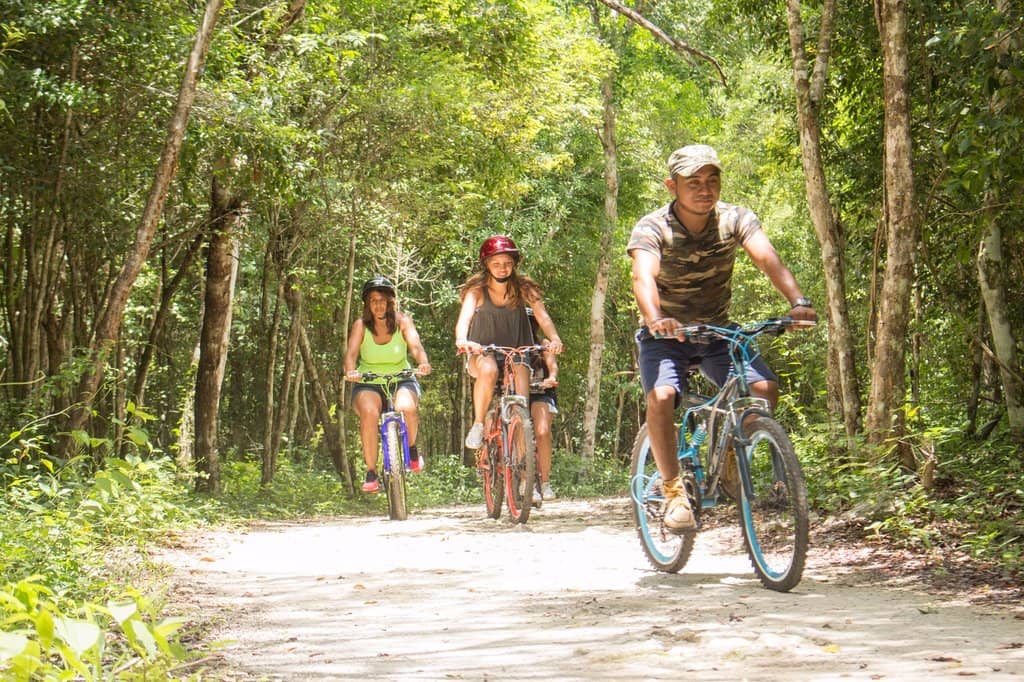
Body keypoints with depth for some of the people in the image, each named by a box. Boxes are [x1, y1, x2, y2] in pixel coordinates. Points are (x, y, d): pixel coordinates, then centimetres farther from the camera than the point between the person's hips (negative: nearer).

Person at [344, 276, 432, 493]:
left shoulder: (402, 321, -5)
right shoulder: (361, 325, -5)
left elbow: (416, 346, -20)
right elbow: (351, 353, -18)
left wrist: (423, 362, -42)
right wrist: (350, 370, -41)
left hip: (401, 380, 0)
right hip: (369, 383, 0)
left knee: (407, 407, -34)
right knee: (369, 412, -32)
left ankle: (411, 448, -1)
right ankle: (371, 473, -21)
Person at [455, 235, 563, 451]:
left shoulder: (523, 288, -6)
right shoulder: (477, 289, -10)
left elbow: (542, 316, -20)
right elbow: (465, 316, -27)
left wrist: (554, 339, -41)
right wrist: (461, 340, -50)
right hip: (482, 354, -1)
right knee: (489, 370, -36)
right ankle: (478, 425, -20)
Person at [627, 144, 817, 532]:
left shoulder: (736, 220, -10)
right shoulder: (652, 228, -18)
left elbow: (766, 257, -27)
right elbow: (643, 276, -36)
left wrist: (798, 302, -46)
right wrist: (655, 319, -58)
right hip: (665, 335, -3)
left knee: (764, 388, -21)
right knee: (661, 396, -31)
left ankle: (732, 456, 7)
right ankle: (673, 489, -15)